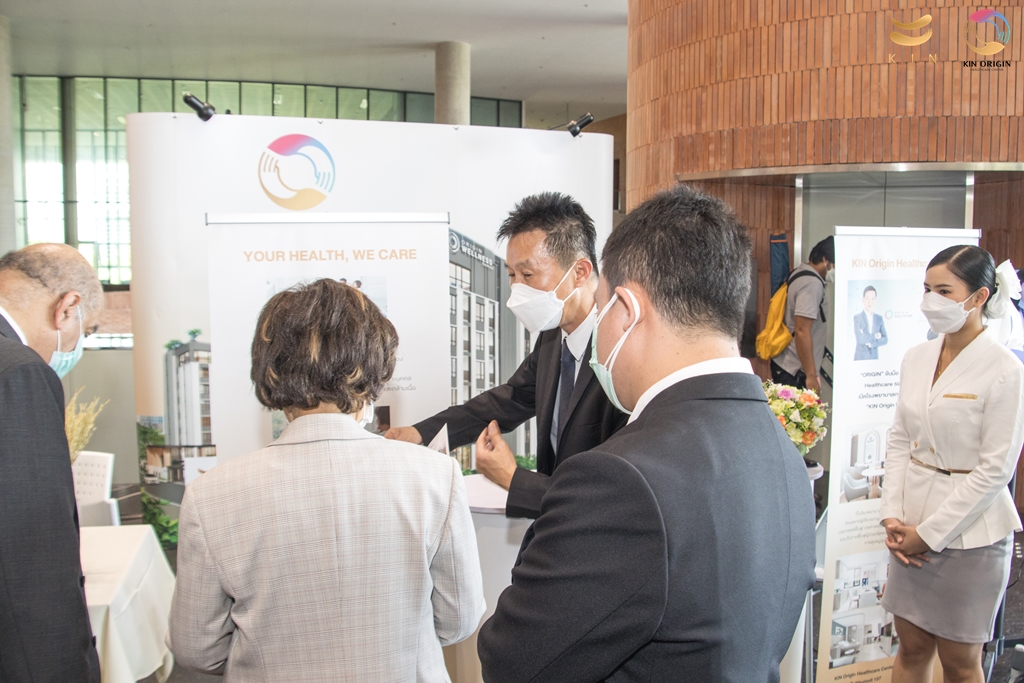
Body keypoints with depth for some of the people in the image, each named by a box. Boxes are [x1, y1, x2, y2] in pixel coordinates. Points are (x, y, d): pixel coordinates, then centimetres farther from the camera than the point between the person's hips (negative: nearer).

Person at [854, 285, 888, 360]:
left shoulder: (879, 318, 8)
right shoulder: (857, 318, -6)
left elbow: (885, 339, 3)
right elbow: (860, 339, -17)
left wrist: (871, 343, -11)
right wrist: (875, 336, -5)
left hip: (874, 358, 3)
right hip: (860, 358, -3)